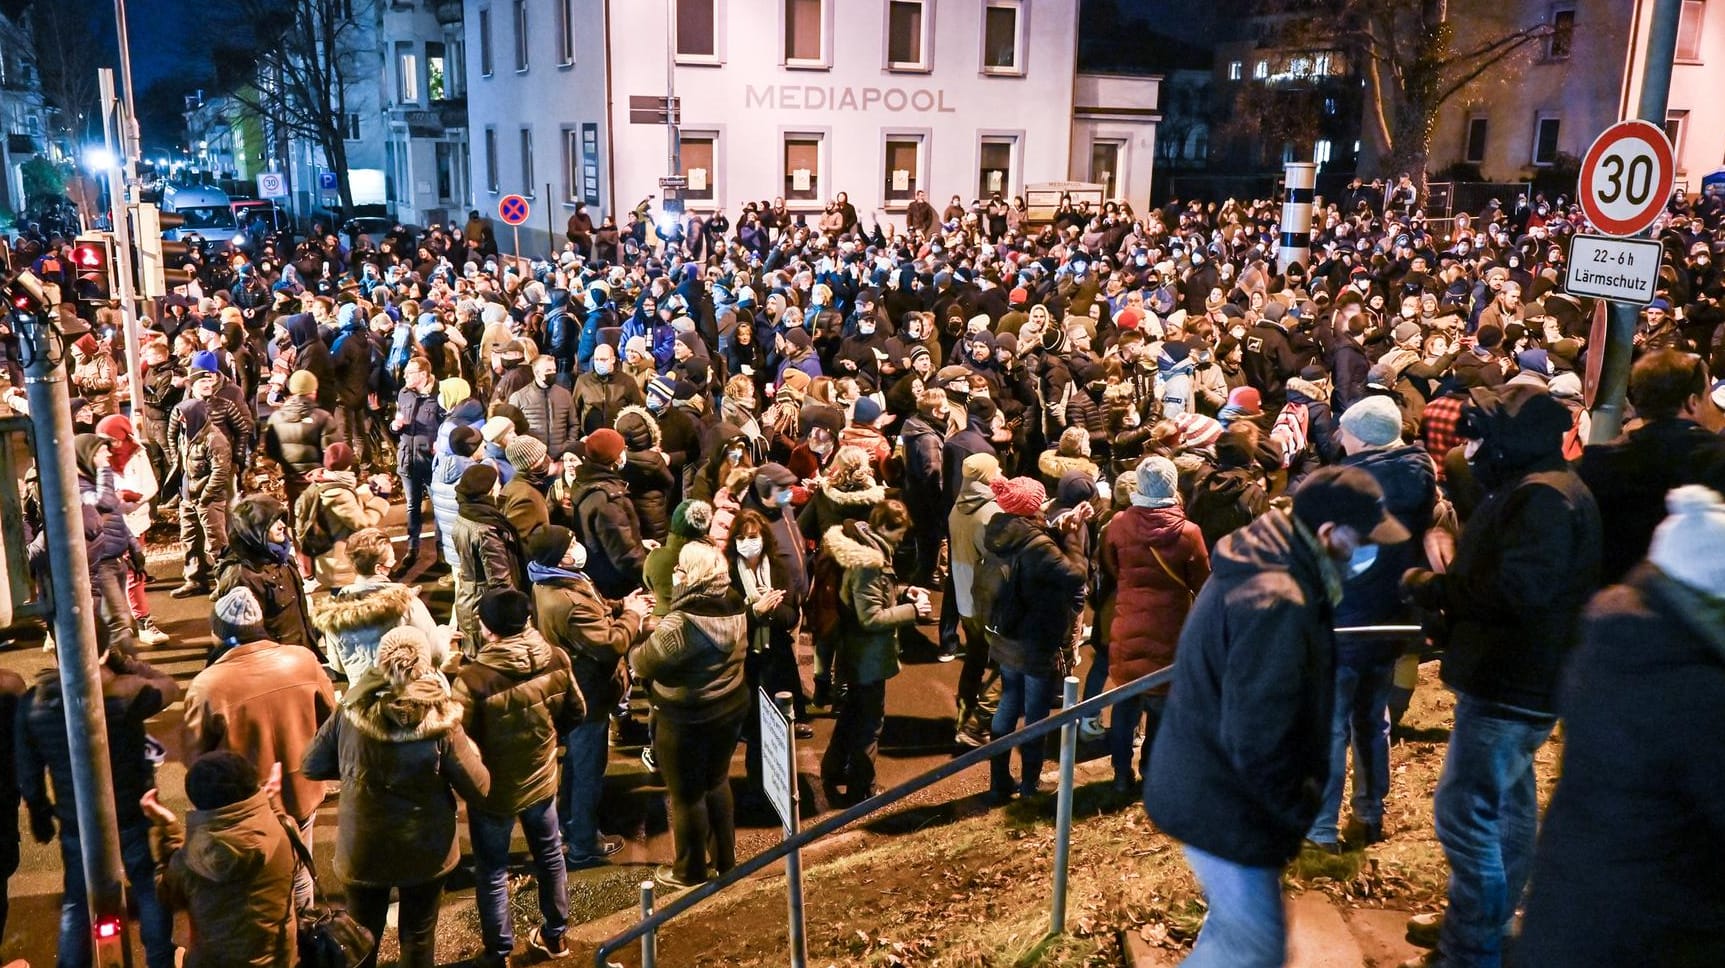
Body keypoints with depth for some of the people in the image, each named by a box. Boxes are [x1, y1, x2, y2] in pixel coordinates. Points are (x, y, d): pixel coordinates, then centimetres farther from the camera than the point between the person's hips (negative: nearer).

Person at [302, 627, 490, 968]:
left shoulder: (351, 710, -16)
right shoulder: (440, 722, -22)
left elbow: (311, 766, -4)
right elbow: (479, 789, -15)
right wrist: (470, 752, 3)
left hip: (362, 849, 2)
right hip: (424, 851, -1)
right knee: (418, 936, 21)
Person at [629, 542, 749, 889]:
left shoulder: (681, 623, -28)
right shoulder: (734, 607, -4)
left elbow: (642, 664, -17)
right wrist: (658, 623, 6)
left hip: (685, 721, -8)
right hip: (729, 710, 8)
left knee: (686, 794, 11)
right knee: (717, 783, 25)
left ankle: (690, 871, 27)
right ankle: (724, 858, 39)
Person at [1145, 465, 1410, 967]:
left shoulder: (1258, 562, 4)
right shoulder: (1275, 604, -30)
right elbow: (1257, 738, -28)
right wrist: (1297, 810, -12)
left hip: (1206, 782, 10)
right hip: (1222, 798, -10)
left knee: (1236, 924, 26)